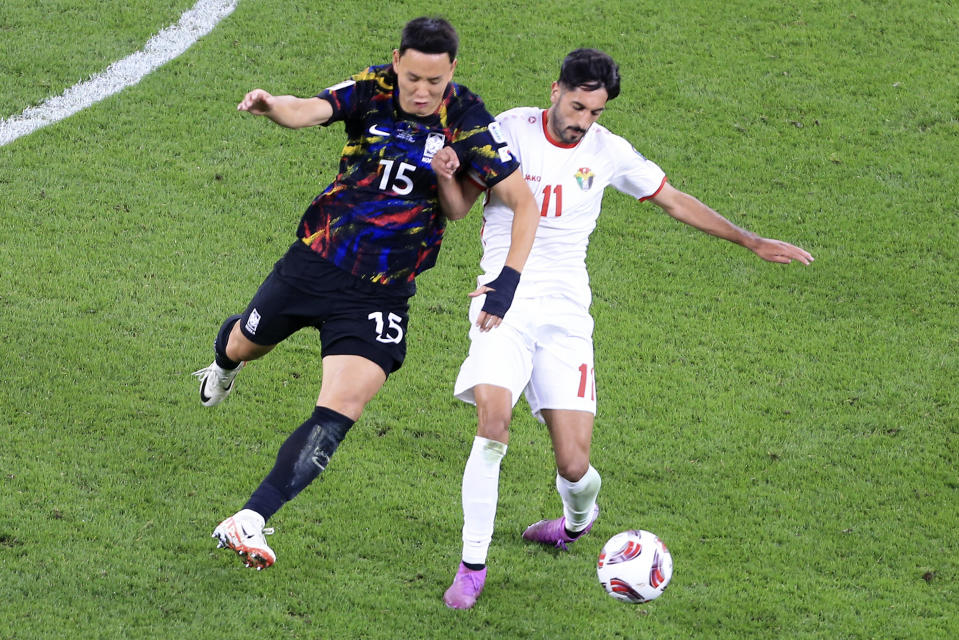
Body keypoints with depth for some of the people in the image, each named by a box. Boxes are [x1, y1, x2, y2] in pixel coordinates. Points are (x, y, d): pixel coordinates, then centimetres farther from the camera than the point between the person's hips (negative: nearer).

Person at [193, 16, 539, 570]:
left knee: (339, 414, -18)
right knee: (242, 347, 25)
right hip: (316, 260, 2)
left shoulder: (467, 121, -16)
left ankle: (250, 521, -17)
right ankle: (225, 364, 65)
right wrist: (270, 106, -54)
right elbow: (308, 111, -29)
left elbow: (524, 202, -14)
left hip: (380, 293, -2)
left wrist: (507, 283, -26)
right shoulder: (373, 89, -12)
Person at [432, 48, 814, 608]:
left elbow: (675, 201, 14)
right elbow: (459, 205, 2)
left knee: (574, 466, -6)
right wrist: (445, 175, -21)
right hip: (503, 304, -1)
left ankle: (578, 518, 34)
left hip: (565, 311, 1)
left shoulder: (607, 151, 2)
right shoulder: (511, 130, -3)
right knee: (493, 423, -26)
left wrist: (752, 242, 13)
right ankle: (473, 566, -13)